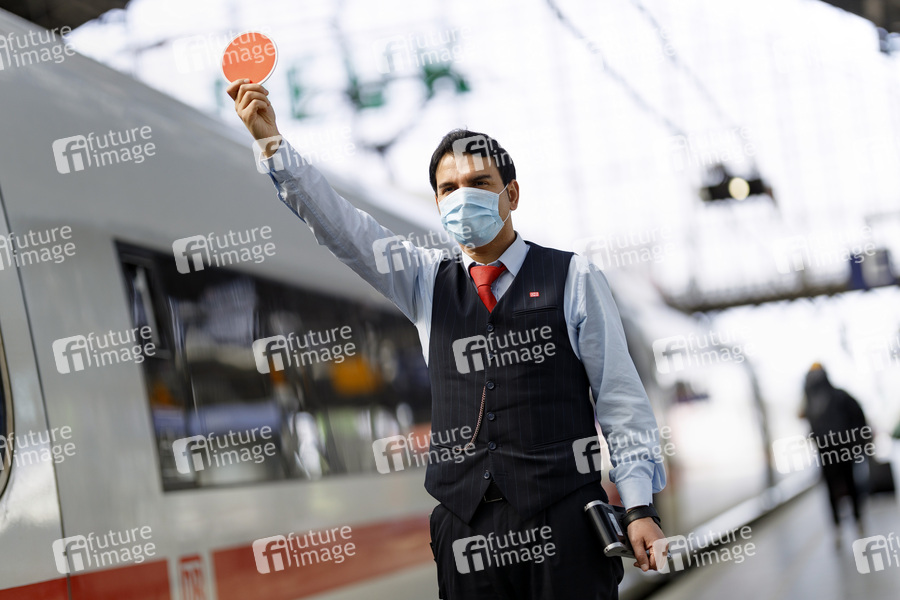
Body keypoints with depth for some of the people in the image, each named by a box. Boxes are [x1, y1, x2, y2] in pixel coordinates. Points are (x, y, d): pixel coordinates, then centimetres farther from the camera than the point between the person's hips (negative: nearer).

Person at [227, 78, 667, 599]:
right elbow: (340, 226, 5)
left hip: (564, 529, -3)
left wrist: (640, 507, -5)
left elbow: (621, 398, 2)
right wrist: (271, 141, -5)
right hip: (467, 532, 3)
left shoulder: (573, 279, 3)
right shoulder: (428, 280, 13)